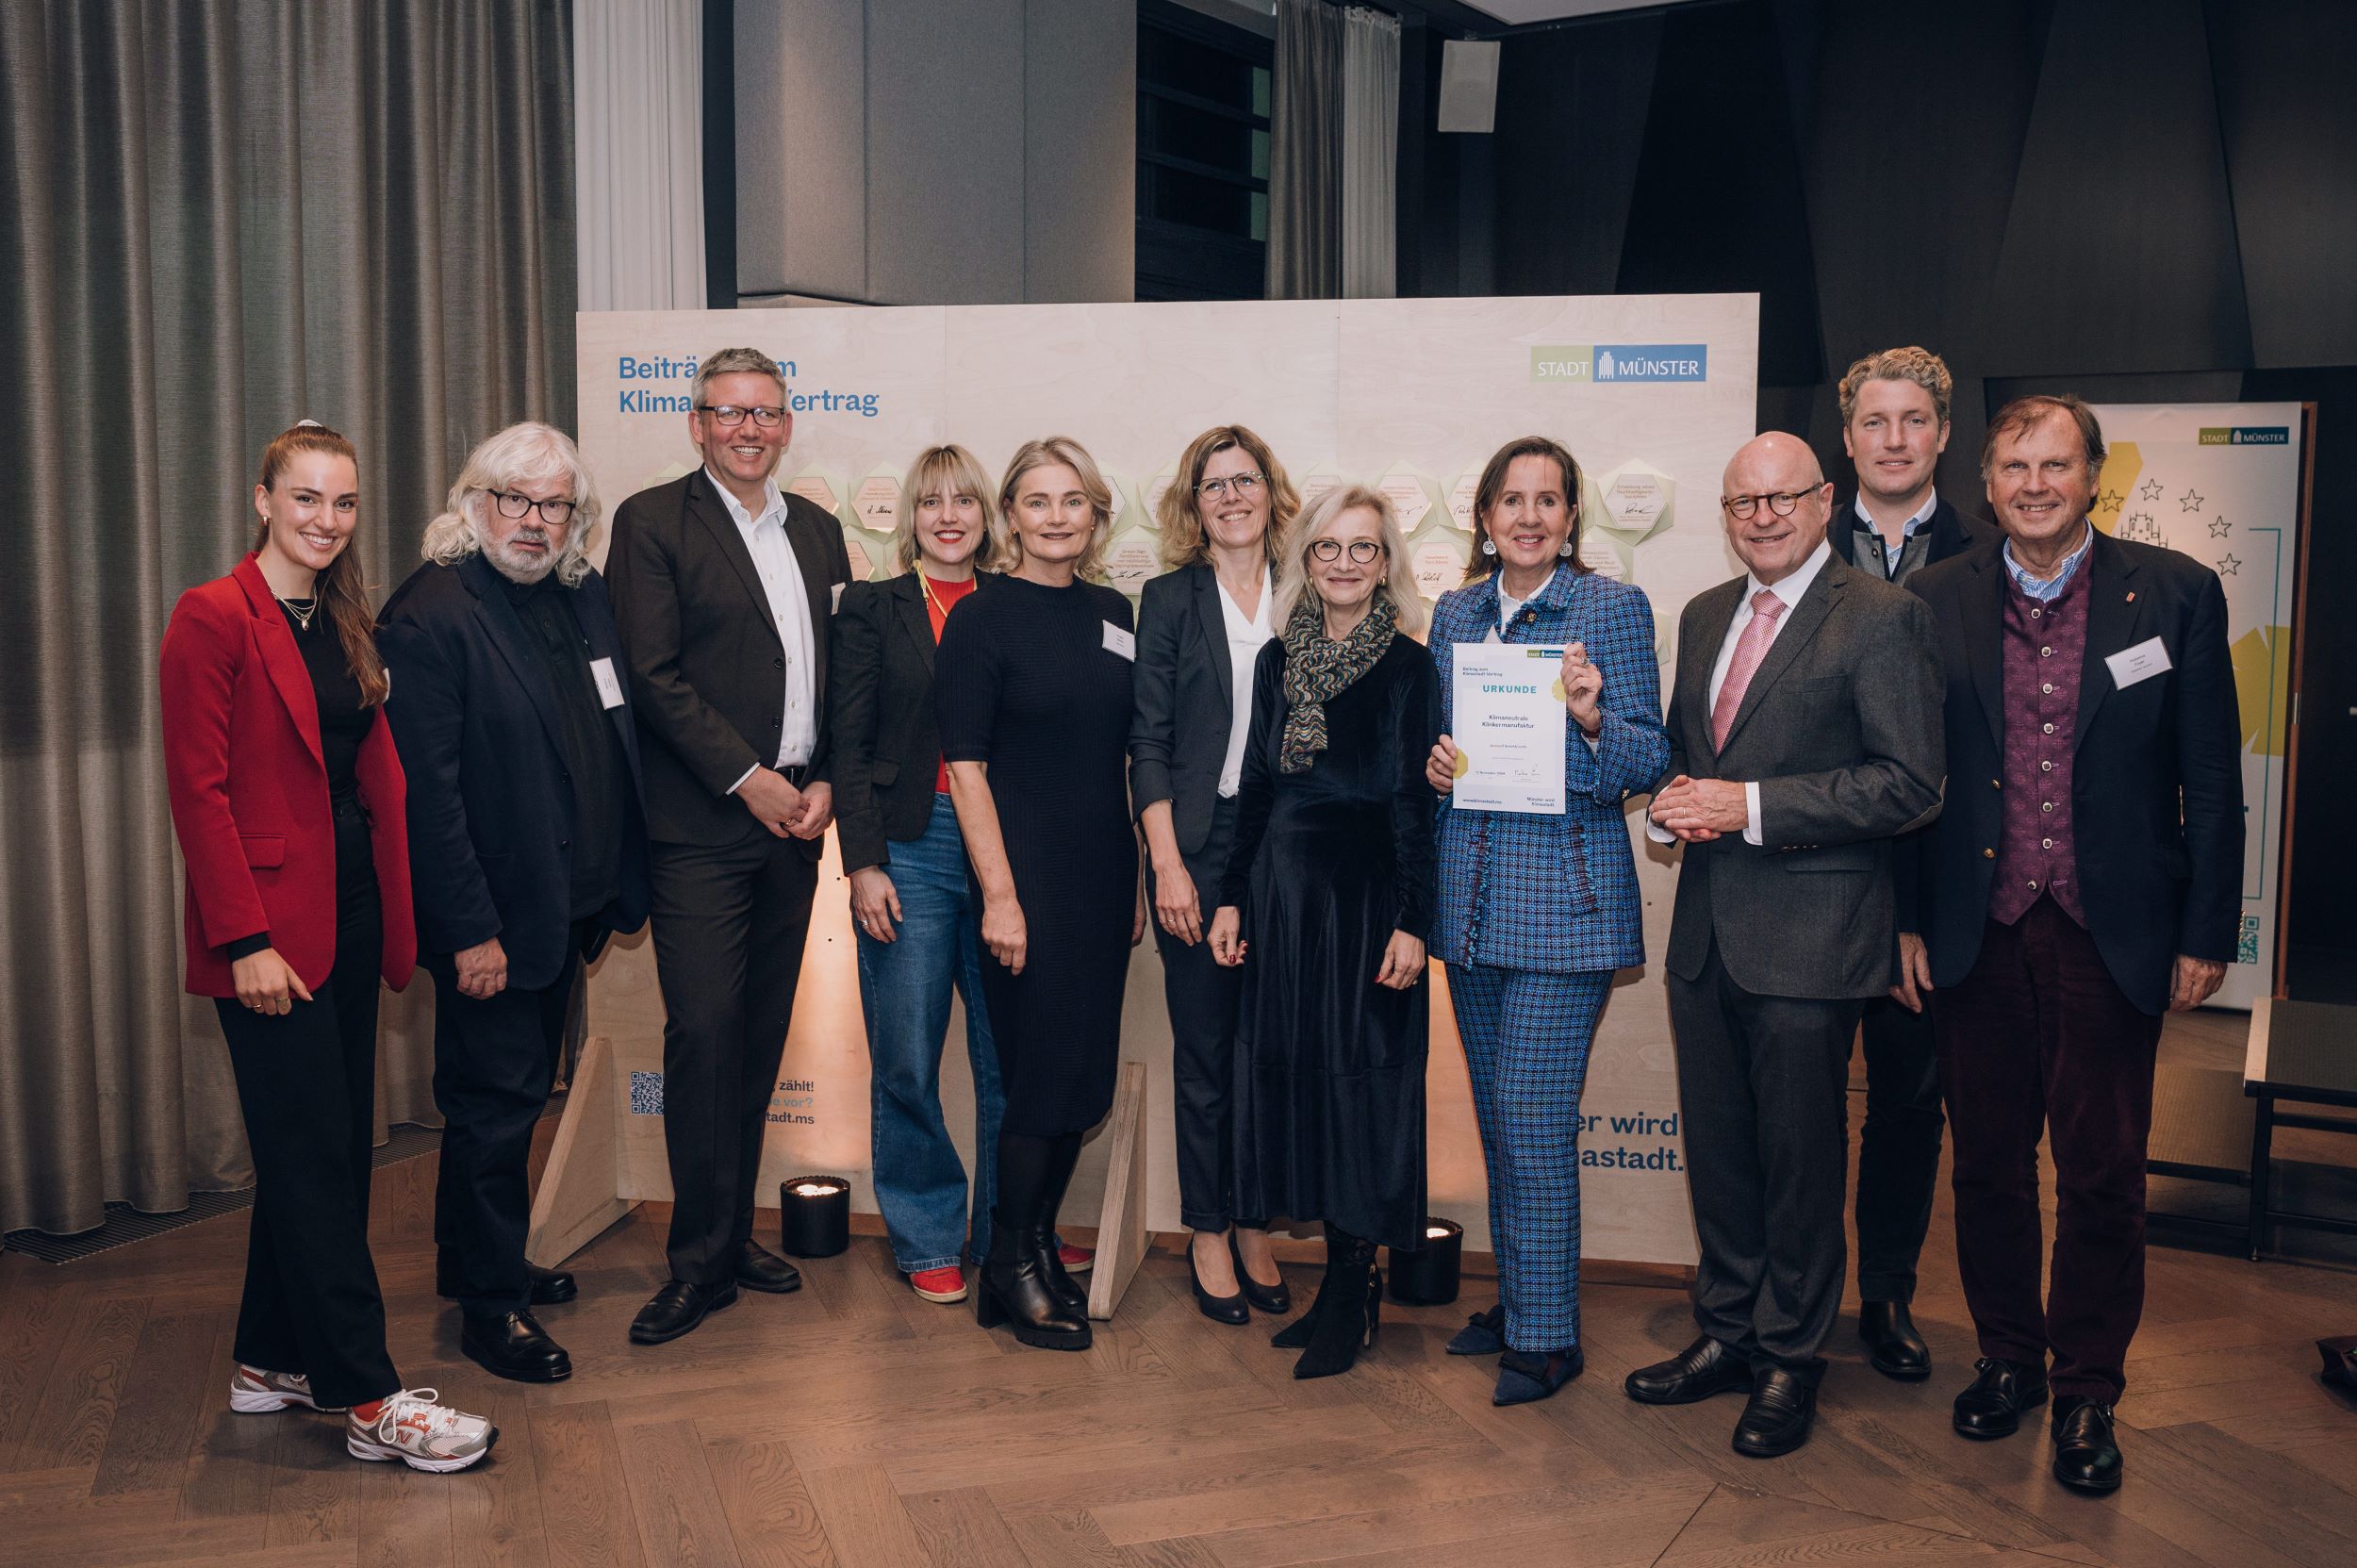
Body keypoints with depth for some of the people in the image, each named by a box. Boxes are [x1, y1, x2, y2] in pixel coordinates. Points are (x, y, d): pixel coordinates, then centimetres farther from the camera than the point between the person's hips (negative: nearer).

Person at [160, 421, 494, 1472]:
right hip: (271, 932, -8)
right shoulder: (213, 617, -9)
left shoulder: (344, 624, 14)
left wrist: (395, 917, 8)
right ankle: (369, 1402, 2)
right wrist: (245, 940, -18)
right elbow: (198, 789, -13)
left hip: (350, 914, 8)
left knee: (331, 1149, 13)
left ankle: (272, 1362, 27)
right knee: (316, 1157, -4)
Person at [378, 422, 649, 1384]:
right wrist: (469, 931, -20)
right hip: (490, 915, -8)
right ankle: (490, 1304, 18)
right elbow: (426, 788, -19)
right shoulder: (430, 613, -15)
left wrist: (621, 882, 8)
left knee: (517, 1092, 20)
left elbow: (619, 739, 12)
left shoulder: (583, 594, 7)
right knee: (497, 1101, 4)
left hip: (566, 902, 8)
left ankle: (479, 1259, 38)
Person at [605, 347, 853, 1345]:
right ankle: (700, 1260, 4)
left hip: (794, 819, 6)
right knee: (705, 1031, -7)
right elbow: (653, 673, -9)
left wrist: (826, 781, 1)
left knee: (762, 1031, 10)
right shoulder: (652, 522, -2)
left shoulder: (817, 531, 16)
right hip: (700, 825, -5)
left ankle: (733, 1231, 22)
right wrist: (746, 778, -12)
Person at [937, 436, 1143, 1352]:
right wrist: (999, 893, -16)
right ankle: (1011, 1268, 16)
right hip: (1026, 870, -6)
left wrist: (1136, 879, 11)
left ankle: (1039, 1245, 27)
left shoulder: (1113, 615, 10)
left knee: (1086, 1072, 11)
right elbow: (965, 764, -10)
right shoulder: (982, 619, -7)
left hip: (1104, 874, 6)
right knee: (1041, 1067, -2)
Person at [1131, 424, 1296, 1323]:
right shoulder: (1170, 599, 2)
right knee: (1205, 1048, 4)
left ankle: (1253, 1227, 22)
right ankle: (1207, 1234, 17)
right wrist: (1167, 862, -9)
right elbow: (1148, 741, -1)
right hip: (1199, 842, -2)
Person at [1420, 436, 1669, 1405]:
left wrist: (1592, 716, -25)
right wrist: (1436, 766, -3)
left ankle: (1547, 1334, 9)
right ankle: (1518, 1299, 30)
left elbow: (1649, 764, -6)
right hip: (1472, 894, 6)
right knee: (1497, 1116, 14)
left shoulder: (1614, 609, -4)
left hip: (1566, 897, -6)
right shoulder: (1456, 614, 11)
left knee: (1534, 1118, -5)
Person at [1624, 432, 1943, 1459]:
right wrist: (1674, 800, -1)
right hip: (1705, 930, 7)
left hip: (1809, 936, -6)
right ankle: (1728, 1331, 31)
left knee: (1799, 1157, 6)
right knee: (1716, 1146, 15)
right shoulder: (1704, 617, 13)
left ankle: (1789, 1358, 22)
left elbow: (1908, 784, -15)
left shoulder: (1882, 617, -9)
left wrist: (1751, 807, -20)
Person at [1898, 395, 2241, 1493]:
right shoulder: (1937, 602, 2)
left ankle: (2086, 1393, 25)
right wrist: (1905, 919, 1)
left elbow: (2211, 779, 0)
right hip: (1976, 937, 1)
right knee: (1989, 1166, 13)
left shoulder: (2176, 594, -1)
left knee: (2103, 1177, 8)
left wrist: (2206, 934, -2)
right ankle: (2008, 1358, 32)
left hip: (2113, 937, -1)